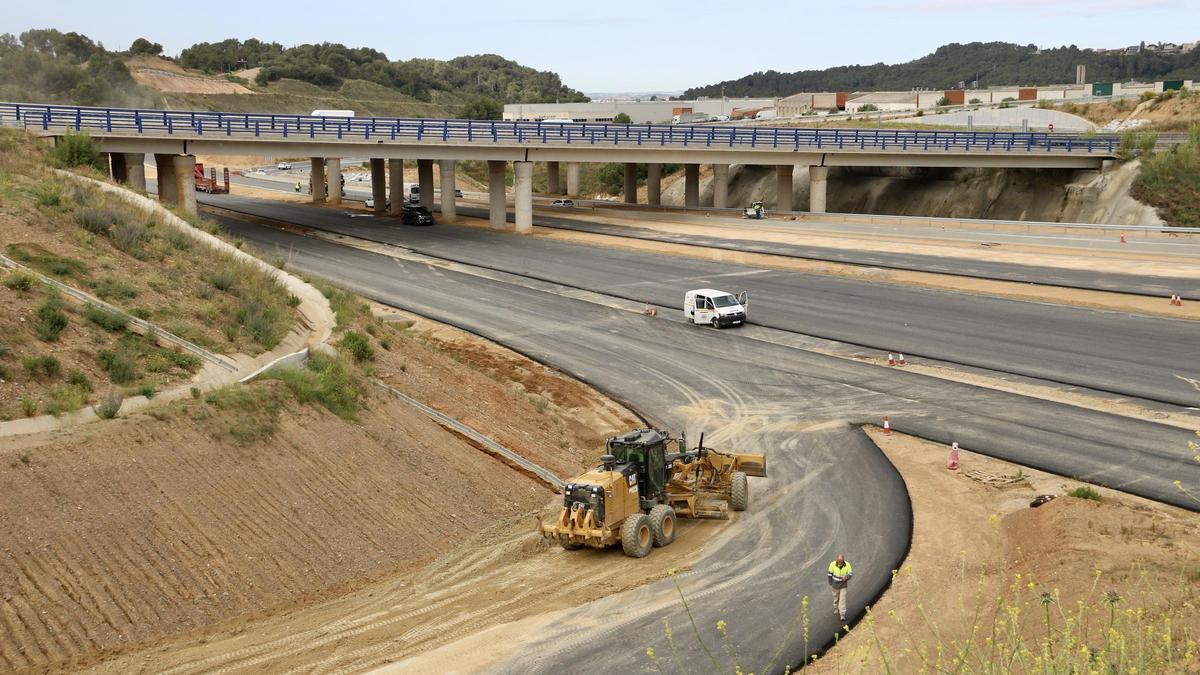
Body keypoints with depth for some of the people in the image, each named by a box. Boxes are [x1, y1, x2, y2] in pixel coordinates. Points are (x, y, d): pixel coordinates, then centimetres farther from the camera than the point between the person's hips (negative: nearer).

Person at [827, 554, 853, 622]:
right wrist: (830, 584, -3)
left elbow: (851, 573, -11)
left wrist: (847, 576, -33)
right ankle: (836, 610, 43)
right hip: (835, 585, 1)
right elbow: (830, 574, -8)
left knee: (842, 600, -6)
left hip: (843, 585, -1)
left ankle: (842, 615, -2)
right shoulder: (833, 564, -19)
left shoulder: (847, 565, -20)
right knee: (836, 598, 18)